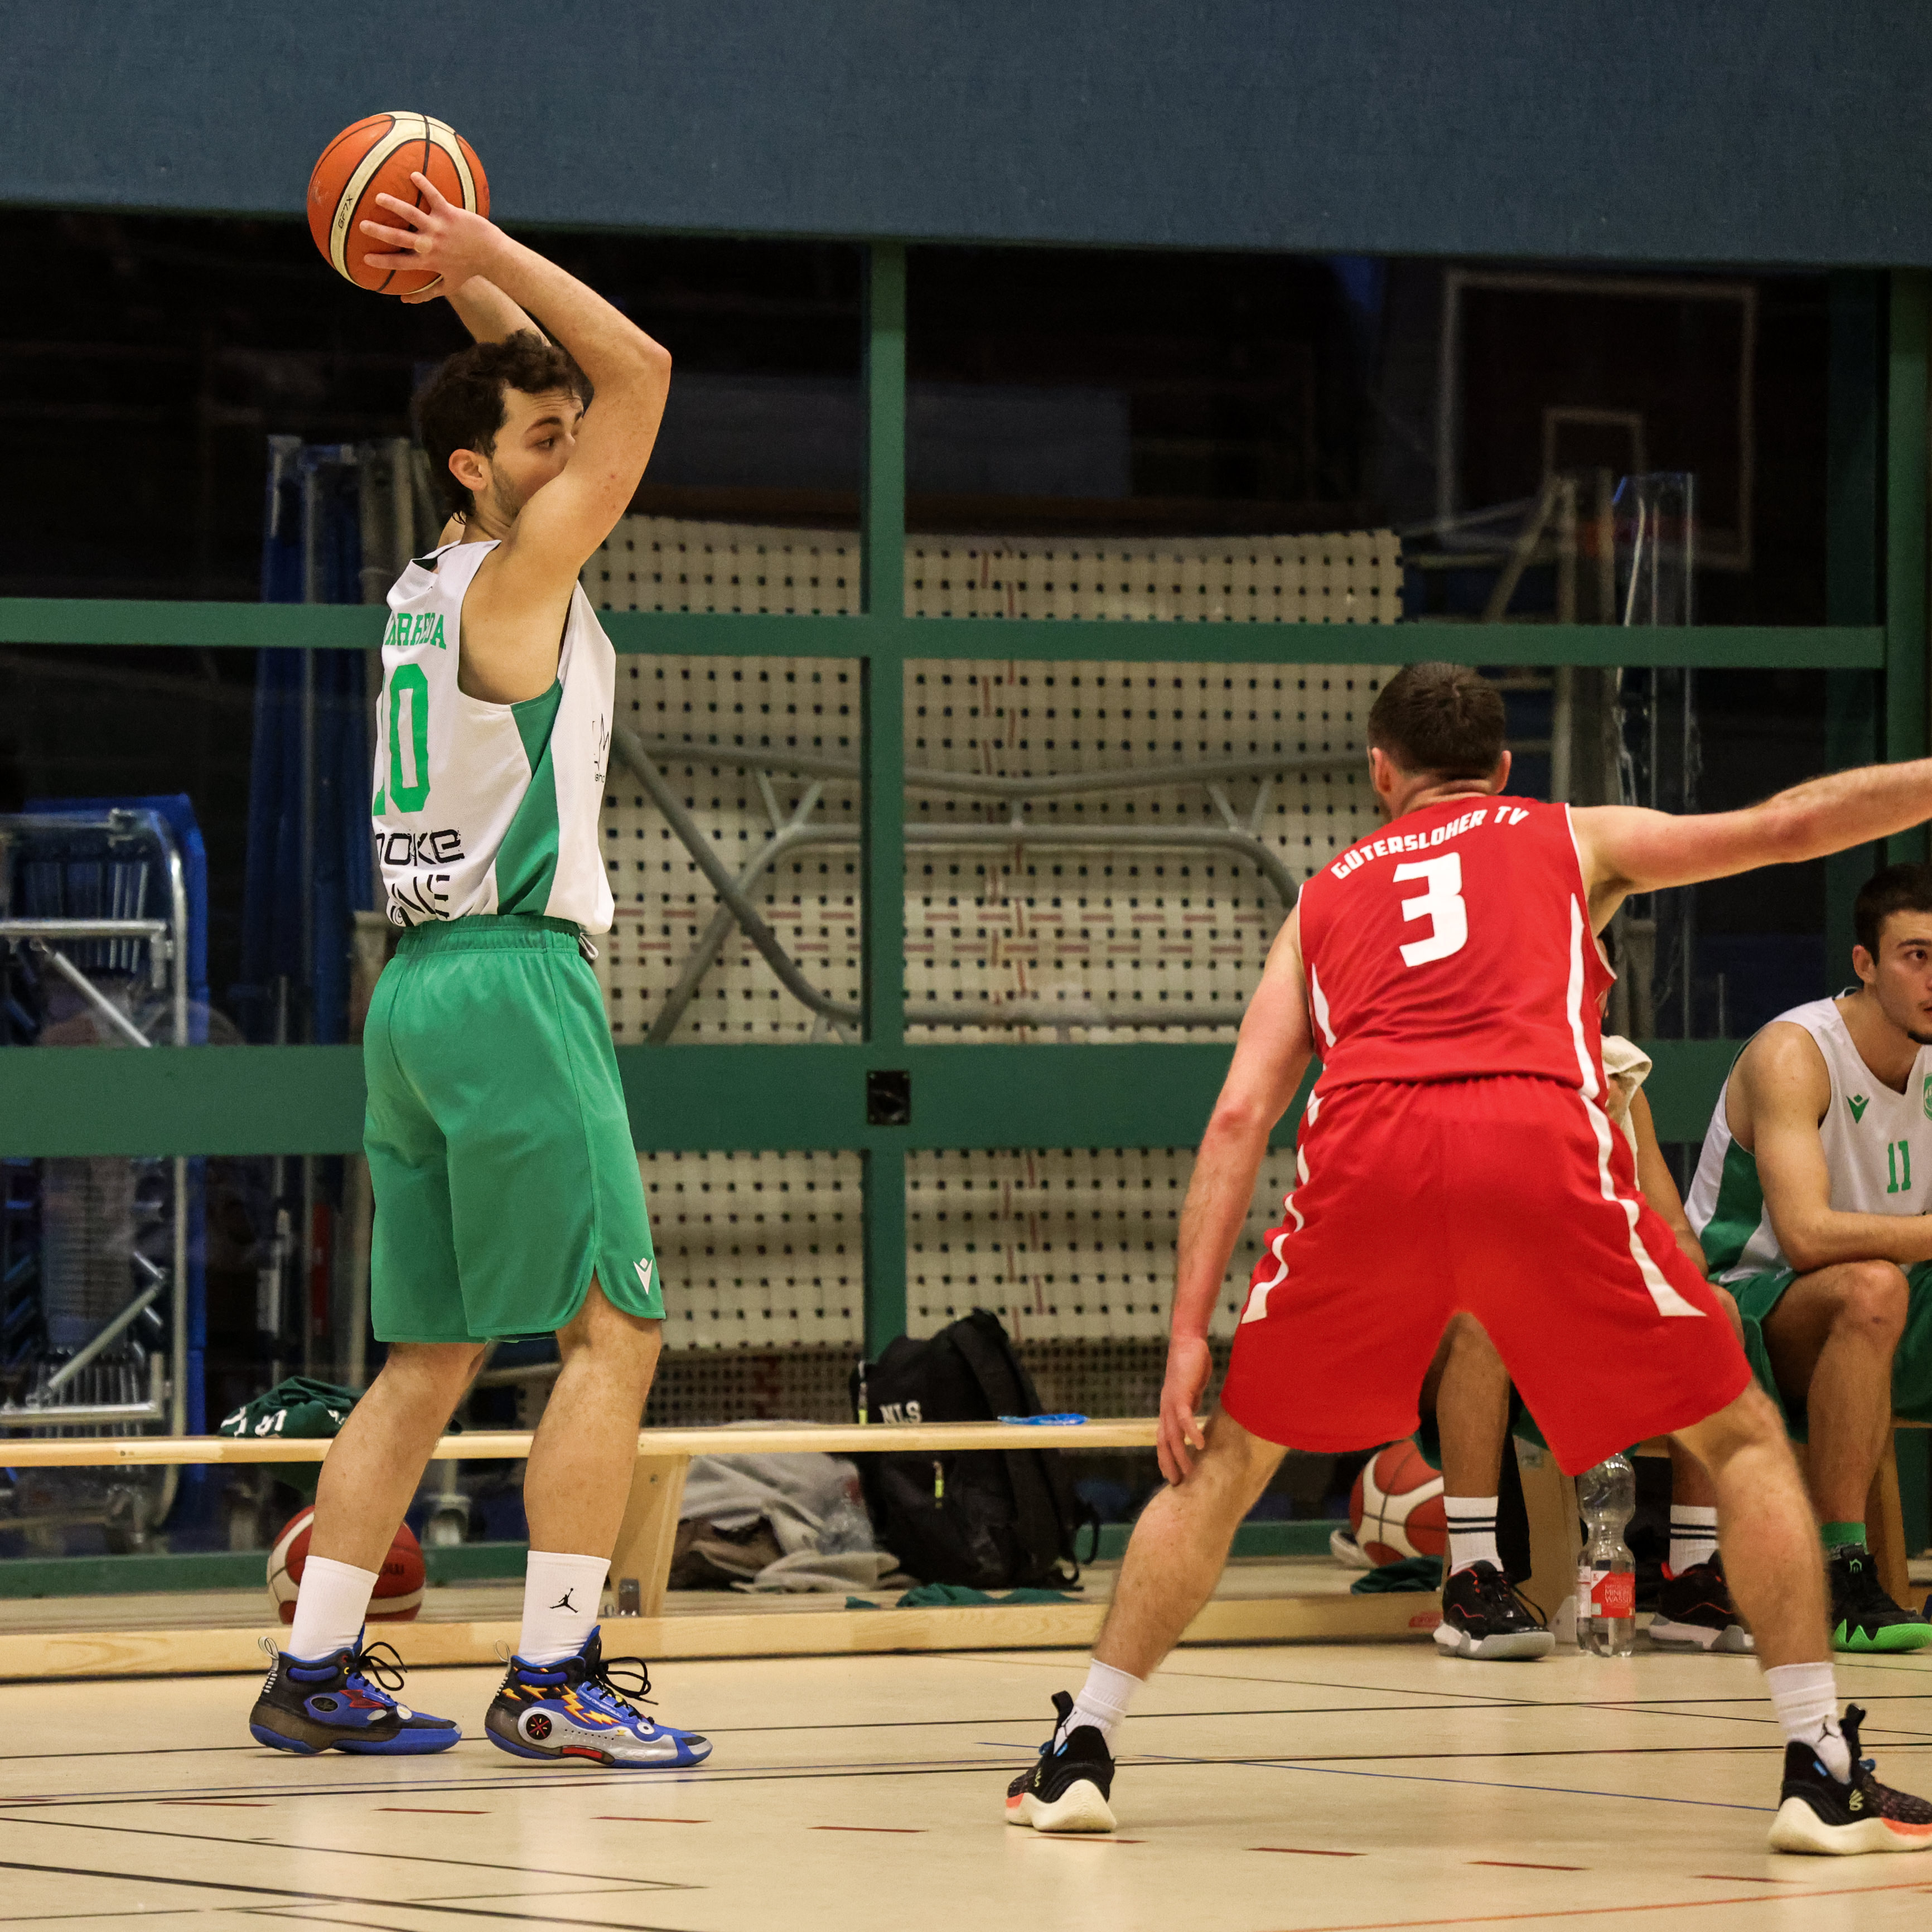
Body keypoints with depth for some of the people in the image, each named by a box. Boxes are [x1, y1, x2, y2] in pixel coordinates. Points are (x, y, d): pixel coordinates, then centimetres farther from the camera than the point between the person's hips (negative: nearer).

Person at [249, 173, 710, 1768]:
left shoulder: (434, 585, 15)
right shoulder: (519, 577, -8)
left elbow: (576, 379, 28)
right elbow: (641, 368, -10)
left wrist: (466, 273, 18)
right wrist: (482, 255, -5)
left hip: (418, 986, 9)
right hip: (516, 979, -9)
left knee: (433, 1356, 11)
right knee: (612, 1329, -7)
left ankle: (317, 1671, 10)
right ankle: (555, 1678, -10)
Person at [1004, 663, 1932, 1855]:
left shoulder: (1328, 897, 31)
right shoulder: (1571, 839, 29)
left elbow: (1240, 1115, 19)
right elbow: (1792, 826, 20)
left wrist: (1191, 1334, 16)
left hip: (1365, 1152, 2)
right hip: (1540, 1143, -2)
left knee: (1228, 1458, 22)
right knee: (1743, 1439, 14)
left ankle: (1080, 1757, 20)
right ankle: (1823, 1773, 5)